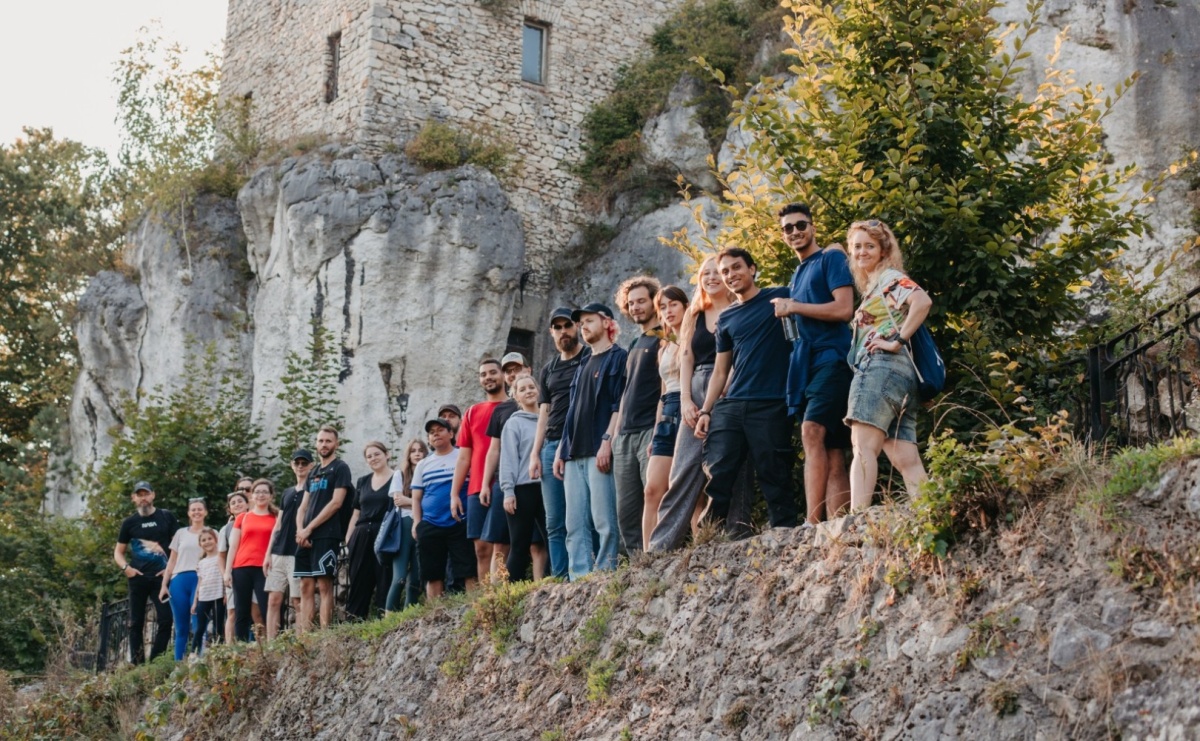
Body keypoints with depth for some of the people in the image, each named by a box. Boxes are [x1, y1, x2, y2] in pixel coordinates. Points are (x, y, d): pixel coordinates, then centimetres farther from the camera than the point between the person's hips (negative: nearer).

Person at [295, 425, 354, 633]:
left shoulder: (340, 468, -1)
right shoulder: (313, 473, 21)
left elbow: (336, 503, -11)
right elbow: (303, 507, 18)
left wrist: (309, 529, -11)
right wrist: (300, 530, -2)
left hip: (326, 535, -7)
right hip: (306, 537, 7)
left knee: (324, 585, -10)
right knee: (306, 586, 3)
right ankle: (303, 634, 3)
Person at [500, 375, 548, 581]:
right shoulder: (513, 423, 3)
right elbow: (508, 459, -4)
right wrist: (508, 491, -12)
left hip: (547, 486, 4)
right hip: (523, 489, -4)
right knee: (520, 546, -1)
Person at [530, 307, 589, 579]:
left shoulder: (591, 359, 4)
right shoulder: (548, 370, 22)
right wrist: (535, 454, 12)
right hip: (552, 446, 6)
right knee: (555, 522, 2)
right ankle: (560, 578, 4)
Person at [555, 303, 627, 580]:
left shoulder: (619, 358, 2)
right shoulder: (583, 367, 26)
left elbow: (620, 405, -8)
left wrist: (607, 441, -18)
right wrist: (561, 450, 17)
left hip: (600, 452, -8)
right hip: (575, 454, 8)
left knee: (604, 521, -11)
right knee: (576, 524, 1)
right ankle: (579, 579, 0)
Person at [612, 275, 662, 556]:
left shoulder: (663, 339, -1)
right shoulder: (634, 345, 23)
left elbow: (666, 387, -10)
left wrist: (659, 431, -19)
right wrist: (617, 431, 18)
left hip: (650, 430, -8)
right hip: (626, 435, 8)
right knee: (626, 510, 4)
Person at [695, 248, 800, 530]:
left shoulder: (780, 298, 6)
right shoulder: (725, 319, 18)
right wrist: (705, 411, 9)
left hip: (771, 407, -4)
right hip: (729, 407, 5)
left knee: (776, 482, -3)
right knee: (716, 479, -3)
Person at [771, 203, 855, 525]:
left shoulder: (831, 259, 1)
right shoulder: (796, 275, 25)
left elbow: (844, 309, -11)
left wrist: (793, 308, -7)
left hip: (832, 358, -8)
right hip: (806, 365, 8)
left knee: (812, 431, -24)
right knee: (831, 452, 1)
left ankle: (813, 523, -31)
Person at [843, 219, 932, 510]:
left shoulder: (890, 277, 3)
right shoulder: (872, 285, 30)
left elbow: (923, 301, -16)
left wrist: (898, 341, -17)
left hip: (882, 366, -10)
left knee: (863, 447, -21)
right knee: (906, 460, -1)